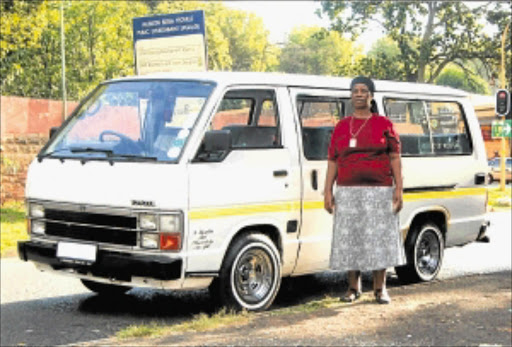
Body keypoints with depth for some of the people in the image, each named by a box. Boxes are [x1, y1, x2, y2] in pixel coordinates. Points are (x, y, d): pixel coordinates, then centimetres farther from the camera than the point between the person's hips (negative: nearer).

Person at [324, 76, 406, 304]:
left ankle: (380, 288, 9)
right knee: (349, 238, 4)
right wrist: (328, 191, 4)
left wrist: (398, 189, -5)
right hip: (348, 192, 2)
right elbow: (332, 161, 11)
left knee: (380, 237, -1)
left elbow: (395, 158, 2)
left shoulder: (384, 125, 5)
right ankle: (353, 287, 16)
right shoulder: (341, 127, 12)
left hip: (379, 191, -2)